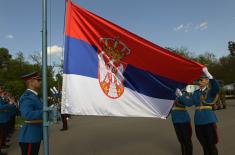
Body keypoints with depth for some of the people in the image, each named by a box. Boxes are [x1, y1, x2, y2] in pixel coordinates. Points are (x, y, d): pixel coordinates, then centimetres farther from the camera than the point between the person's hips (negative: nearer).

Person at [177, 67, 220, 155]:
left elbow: (217, 88, -26)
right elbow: (189, 103, 7)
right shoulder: (196, 93, 10)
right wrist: (180, 96, 6)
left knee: (211, 144, 3)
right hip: (198, 121, 5)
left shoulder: (211, 91, -3)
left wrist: (209, 75, -36)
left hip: (209, 120, -5)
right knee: (204, 144, 17)